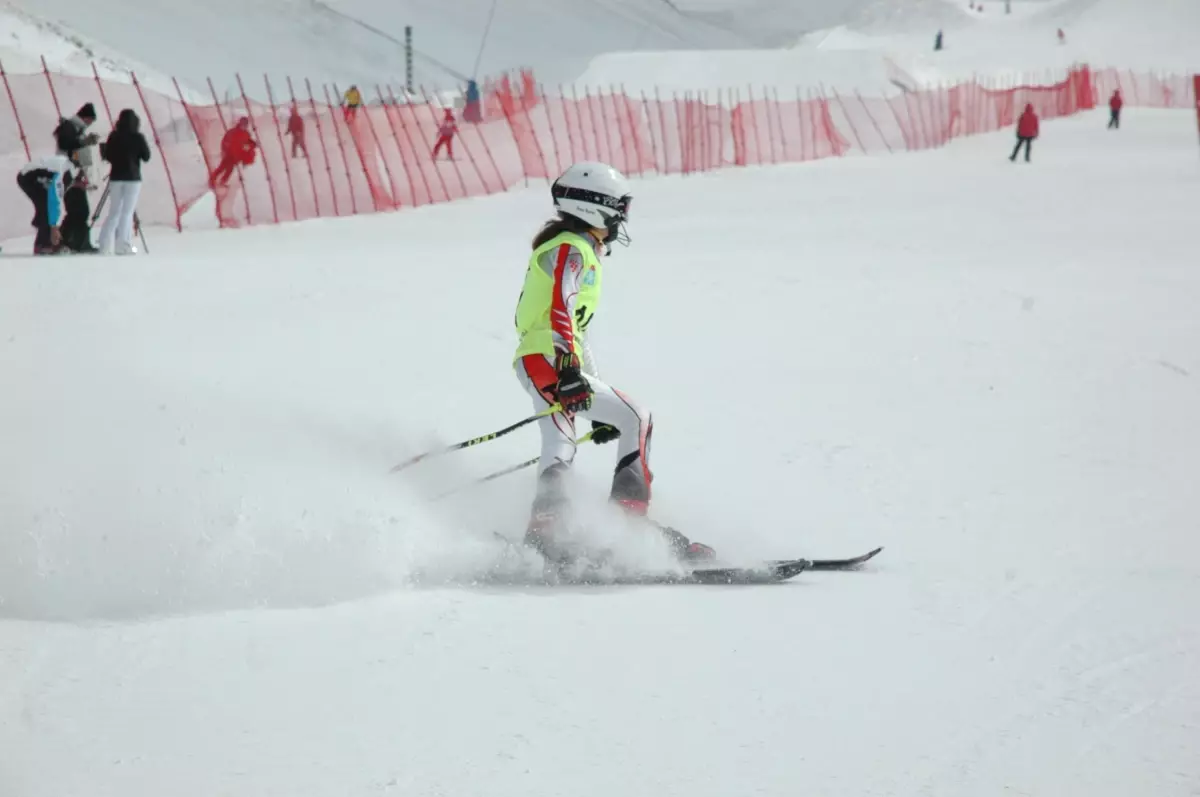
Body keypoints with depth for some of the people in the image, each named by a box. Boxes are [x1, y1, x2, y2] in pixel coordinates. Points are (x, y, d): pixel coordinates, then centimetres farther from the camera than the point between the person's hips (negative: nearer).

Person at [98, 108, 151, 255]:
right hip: (132, 177, -3)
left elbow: (107, 156, 2)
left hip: (116, 177, 3)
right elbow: (146, 157, -3)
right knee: (127, 212, -2)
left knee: (114, 212, 12)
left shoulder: (114, 136, -1)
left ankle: (105, 245, 6)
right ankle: (123, 246, -8)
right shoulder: (138, 137, -8)